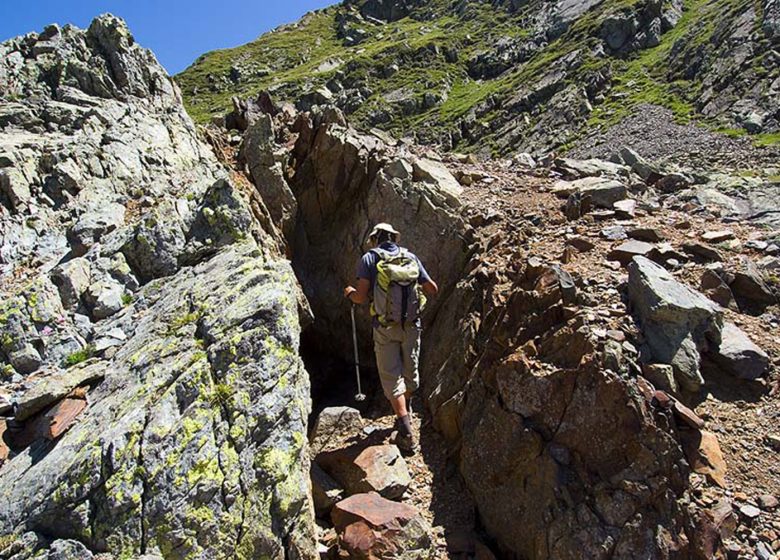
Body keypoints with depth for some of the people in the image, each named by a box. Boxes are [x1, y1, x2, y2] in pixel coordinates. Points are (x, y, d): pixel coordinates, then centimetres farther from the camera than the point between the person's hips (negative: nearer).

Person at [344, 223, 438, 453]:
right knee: (410, 372, 20)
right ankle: (405, 415, 42)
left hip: (385, 328, -3)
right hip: (411, 326, 4)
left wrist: (350, 293, 10)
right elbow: (433, 290, 7)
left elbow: (361, 297, -12)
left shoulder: (369, 258, -4)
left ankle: (407, 433, 0)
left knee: (391, 377, 4)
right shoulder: (411, 257, 5)